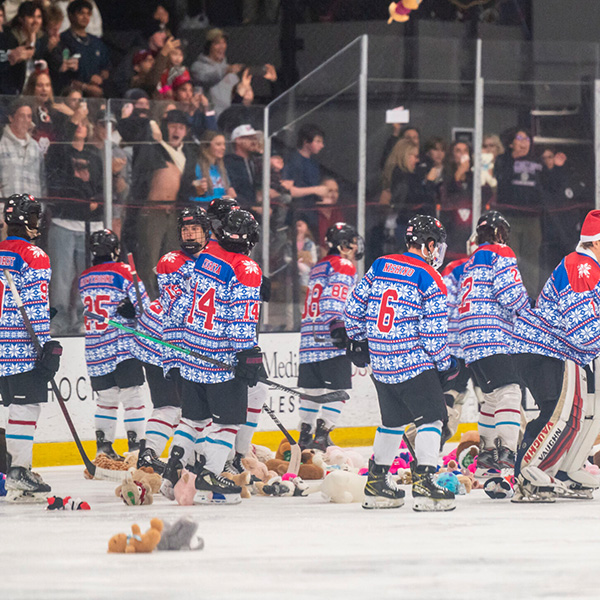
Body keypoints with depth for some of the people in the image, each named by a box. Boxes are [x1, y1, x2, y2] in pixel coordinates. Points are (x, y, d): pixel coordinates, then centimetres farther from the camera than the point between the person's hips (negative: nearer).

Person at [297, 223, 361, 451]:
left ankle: (305, 435, 13)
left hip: (309, 338, 8)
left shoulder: (317, 268, 24)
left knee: (311, 388, 12)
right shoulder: (343, 266, -4)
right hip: (331, 343, -8)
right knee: (338, 389, -7)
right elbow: (333, 298, -19)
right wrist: (337, 326, -28)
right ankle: (321, 435, -17)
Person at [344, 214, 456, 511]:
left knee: (393, 420, 20)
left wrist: (359, 340, 23)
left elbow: (354, 307, 10)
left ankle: (376, 484, 24)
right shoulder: (430, 281, -10)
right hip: (413, 363, -6)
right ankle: (423, 482, -15)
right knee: (431, 417, -2)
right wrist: (445, 365, 0)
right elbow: (434, 331, -12)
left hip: (380, 364, 7)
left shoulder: (380, 266, 6)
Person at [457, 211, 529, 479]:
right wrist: (529, 311, 4)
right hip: (491, 339, -9)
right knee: (508, 393, -18)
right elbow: (511, 293, -13)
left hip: (471, 343, 9)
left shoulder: (469, 264, 25)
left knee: (492, 396, 21)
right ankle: (507, 451, -32)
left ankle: (486, 453, 27)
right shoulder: (501, 254, -2)